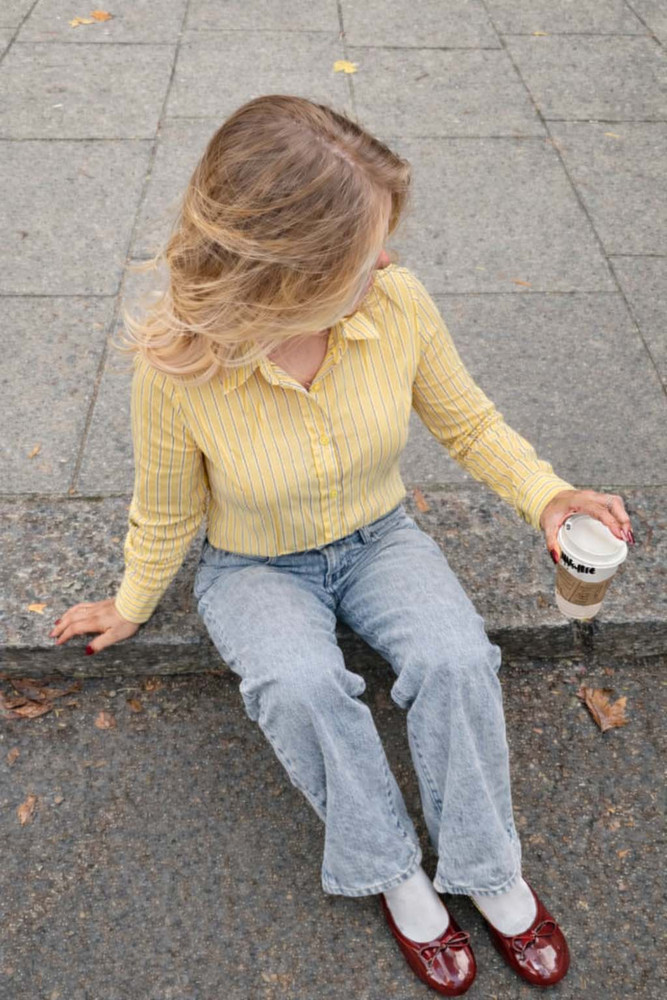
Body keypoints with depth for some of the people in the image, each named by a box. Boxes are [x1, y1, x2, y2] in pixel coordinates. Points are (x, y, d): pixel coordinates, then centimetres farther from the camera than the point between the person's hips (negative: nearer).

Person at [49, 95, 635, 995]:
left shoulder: (399, 304, -21)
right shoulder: (178, 366, -27)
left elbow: (468, 423, -3)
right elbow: (167, 509, -7)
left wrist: (545, 495, -18)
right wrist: (133, 606, 6)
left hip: (378, 539, 2)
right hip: (254, 565, -1)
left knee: (456, 658, -25)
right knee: (299, 684, -31)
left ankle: (487, 869, 1)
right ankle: (392, 871, -3)